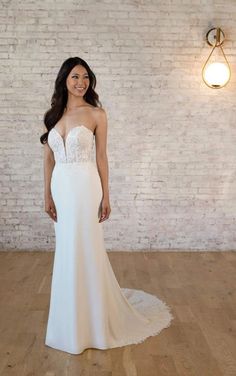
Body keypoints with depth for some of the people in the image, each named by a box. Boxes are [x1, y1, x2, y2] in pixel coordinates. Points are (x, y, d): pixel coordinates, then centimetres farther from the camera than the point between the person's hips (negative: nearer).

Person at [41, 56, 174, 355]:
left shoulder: (96, 114, -2)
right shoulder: (53, 114, 9)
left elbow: (101, 157, -2)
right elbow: (49, 158, 9)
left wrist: (105, 197, -5)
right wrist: (47, 195, 4)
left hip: (85, 187, -4)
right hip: (60, 187, 5)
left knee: (85, 250, 1)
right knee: (66, 251, 13)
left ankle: (89, 322, 20)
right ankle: (71, 319, 33)